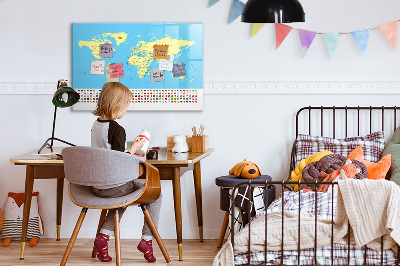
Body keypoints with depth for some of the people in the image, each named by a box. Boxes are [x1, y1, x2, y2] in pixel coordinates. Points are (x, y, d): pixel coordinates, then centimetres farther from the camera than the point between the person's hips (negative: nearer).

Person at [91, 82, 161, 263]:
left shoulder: (96, 125, 6)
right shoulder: (117, 129, -19)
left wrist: (129, 154, 19)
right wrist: (134, 148, -8)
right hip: (114, 186, -8)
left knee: (123, 195, 36)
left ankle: (104, 236, 18)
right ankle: (147, 239, 8)